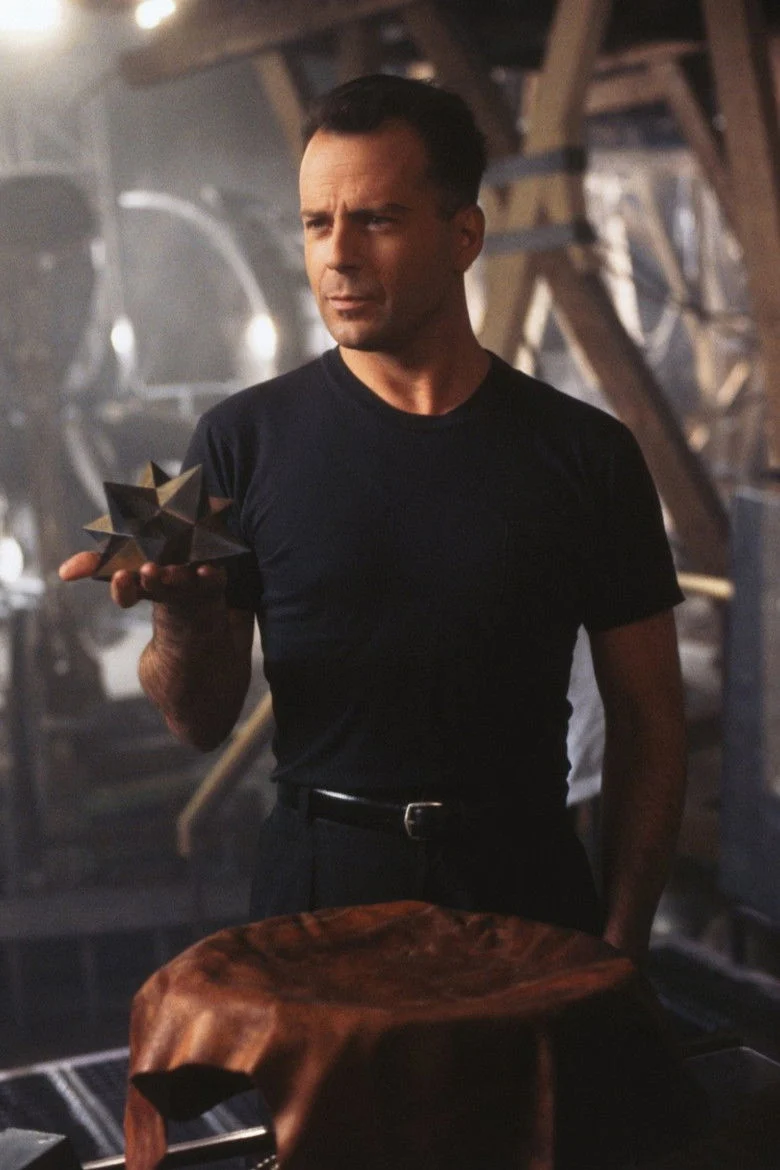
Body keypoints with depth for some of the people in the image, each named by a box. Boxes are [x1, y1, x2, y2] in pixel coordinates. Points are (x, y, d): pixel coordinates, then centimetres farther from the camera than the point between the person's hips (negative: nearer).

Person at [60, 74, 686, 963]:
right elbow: (200, 721, 1)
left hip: (525, 888, 1)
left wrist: (621, 943, -6)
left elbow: (646, 723, 2)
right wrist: (184, 612, -20)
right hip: (318, 885, 0)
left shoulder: (587, 453, -2)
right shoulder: (245, 439, -2)